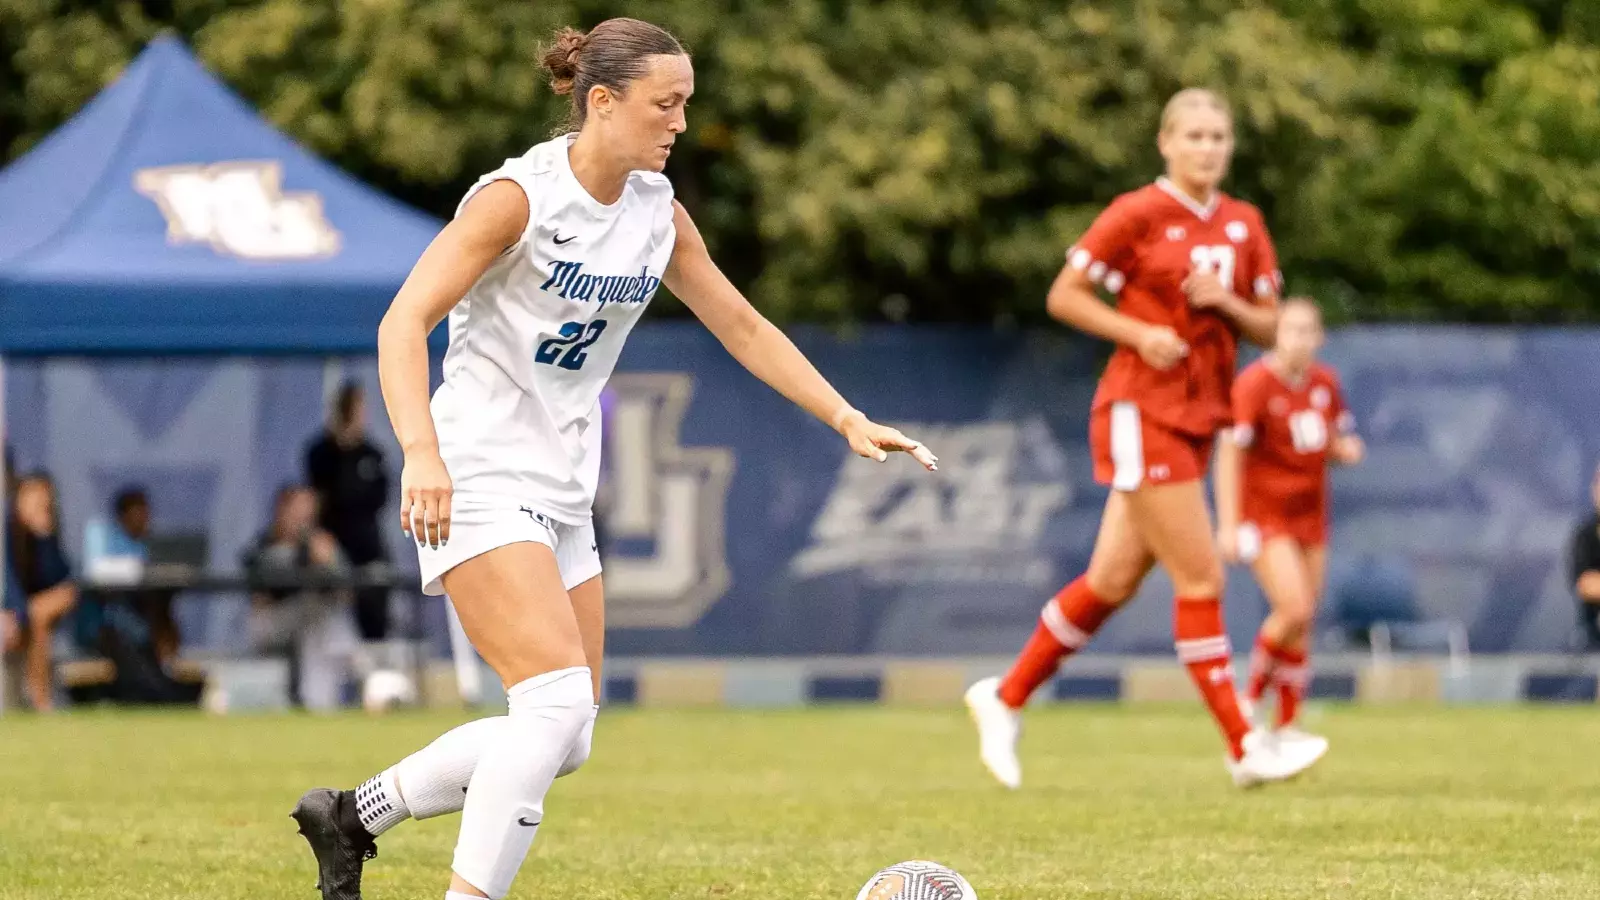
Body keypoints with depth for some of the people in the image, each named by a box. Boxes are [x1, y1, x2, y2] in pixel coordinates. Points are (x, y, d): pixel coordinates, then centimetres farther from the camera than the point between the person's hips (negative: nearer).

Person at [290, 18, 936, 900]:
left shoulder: (658, 213, 6)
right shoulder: (518, 196, -15)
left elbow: (743, 327, 16)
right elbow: (403, 322, -22)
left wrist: (847, 419, 7)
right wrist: (421, 451, -36)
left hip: (562, 490, 8)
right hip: (477, 480, -8)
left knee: (565, 740, 7)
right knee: (559, 698, -23)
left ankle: (351, 814, 22)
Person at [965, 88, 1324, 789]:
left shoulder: (1244, 225, 9)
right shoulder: (1137, 215, -8)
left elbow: (1268, 327, 12)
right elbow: (1064, 296, -6)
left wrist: (1228, 304, -9)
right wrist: (1140, 333, -18)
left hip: (1199, 417, 7)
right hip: (1142, 412, -7)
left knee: (1114, 579, 10)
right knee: (1200, 578, -9)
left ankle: (1005, 697, 24)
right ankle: (1244, 749, -6)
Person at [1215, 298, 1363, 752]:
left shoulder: (1325, 382, 3)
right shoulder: (1256, 383, -15)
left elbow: (1336, 444, 17)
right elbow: (1230, 453, -16)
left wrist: (1346, 450, -9)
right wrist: (1228, 525, -20)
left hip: (1309, 514, 6)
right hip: (1263, 512, -6)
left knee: (1302, 623, 5)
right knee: (1294, 610, -19)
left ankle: (1288, 724, 15)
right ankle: (1252, 696, 3)